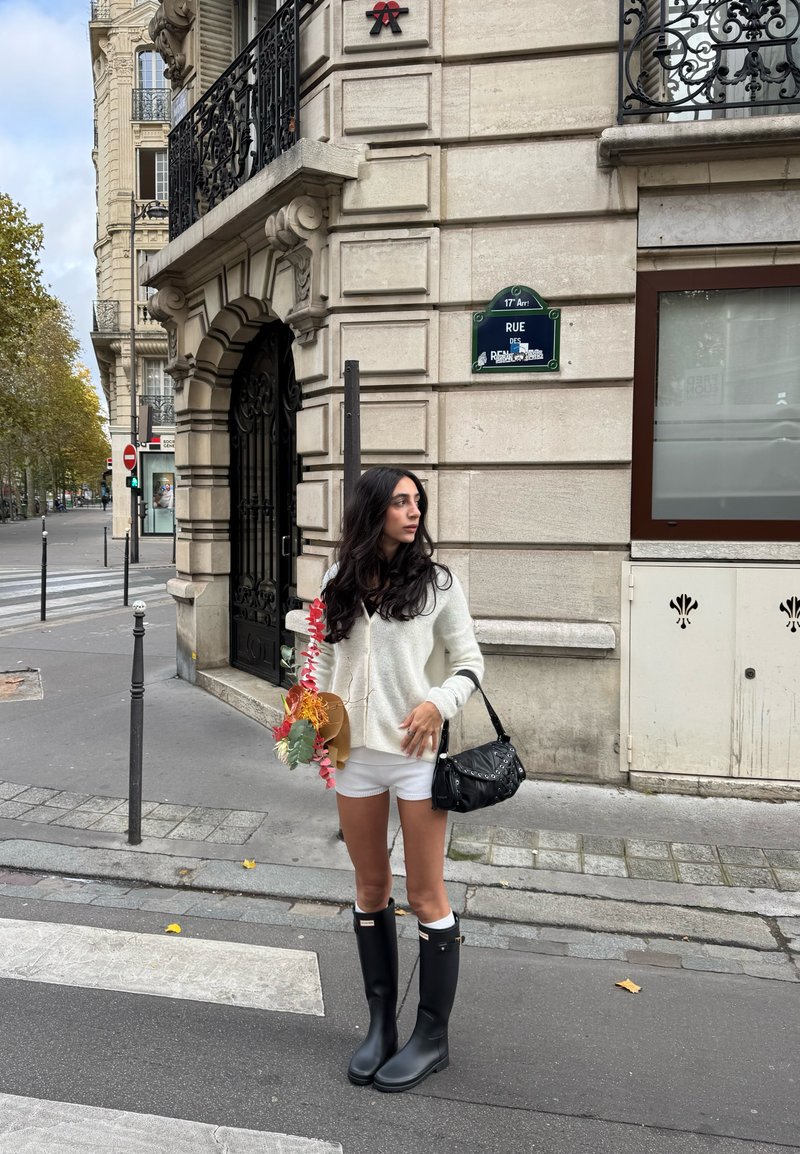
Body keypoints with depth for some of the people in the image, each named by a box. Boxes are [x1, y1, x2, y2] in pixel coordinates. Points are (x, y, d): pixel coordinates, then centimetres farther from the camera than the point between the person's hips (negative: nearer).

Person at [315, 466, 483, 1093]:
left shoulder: (436, 583, -4)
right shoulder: (339, 585, 5)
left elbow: (469, 662, -1)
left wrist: (438, 703, -19)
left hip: (417, 752, -4)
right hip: (356, 752, 4)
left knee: (425, 894, 5)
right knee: (371, 888, 15)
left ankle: (433, 1035, 23)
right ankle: (380, 1024, 31)